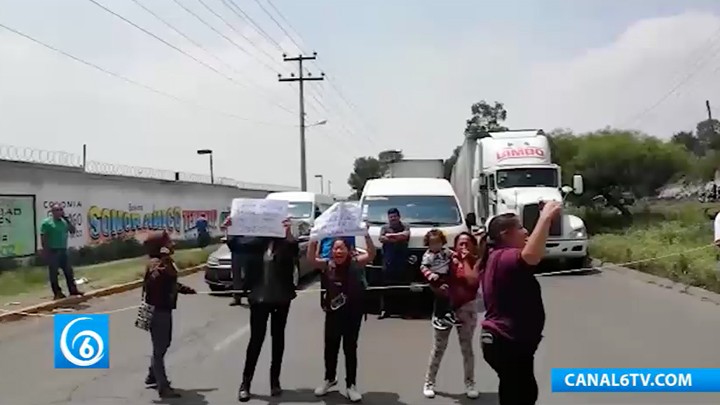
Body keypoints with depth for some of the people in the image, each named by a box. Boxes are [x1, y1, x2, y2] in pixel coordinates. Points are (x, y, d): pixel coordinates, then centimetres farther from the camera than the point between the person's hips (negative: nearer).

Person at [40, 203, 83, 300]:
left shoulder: (64, 221, 11)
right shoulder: (47, 222, -8)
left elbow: (73, 231, 5)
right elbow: (43, 238, -10)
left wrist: (66, 219, -3)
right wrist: (45, 251, -15)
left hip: (63, 250, 6)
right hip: (52, 251, -6)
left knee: (69, 271, 9)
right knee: (54, 273, 1)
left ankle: (73, 290, 16)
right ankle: (57, 293, 5)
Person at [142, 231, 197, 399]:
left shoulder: (167, 262, 7)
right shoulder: (156, 265, -21)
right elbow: (147, 286, -36)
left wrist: (186, 289, 31)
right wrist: (154, 274, -50)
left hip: (165, 309, 10)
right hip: (157, 311, -10)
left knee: (164, 344, 22)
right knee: (159, 348, -3)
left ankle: (152, 376, 39)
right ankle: (163, 387, 3)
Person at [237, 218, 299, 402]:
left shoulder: (285, 242, -4)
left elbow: (295, 250, -24)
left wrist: (288, 232, -40)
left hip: (281, 297, 0)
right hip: (260, 297, 0)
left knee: (278, 338, 10)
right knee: (256, 339, 0)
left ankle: (275, 380, 21)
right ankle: (245, 383, 8)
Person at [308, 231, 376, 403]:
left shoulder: (355, 262, -9)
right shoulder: (328, 264, -4)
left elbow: (371, 255, -24)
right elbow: (311, 258, -18)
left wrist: (366, 235, -36)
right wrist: (314, 239, -28)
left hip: (352, 313, -2)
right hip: (333, 312, 2)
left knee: (350, 348, 7)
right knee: (330, 347, 15)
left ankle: (351, 384, 21)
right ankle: (329, 378, 37)